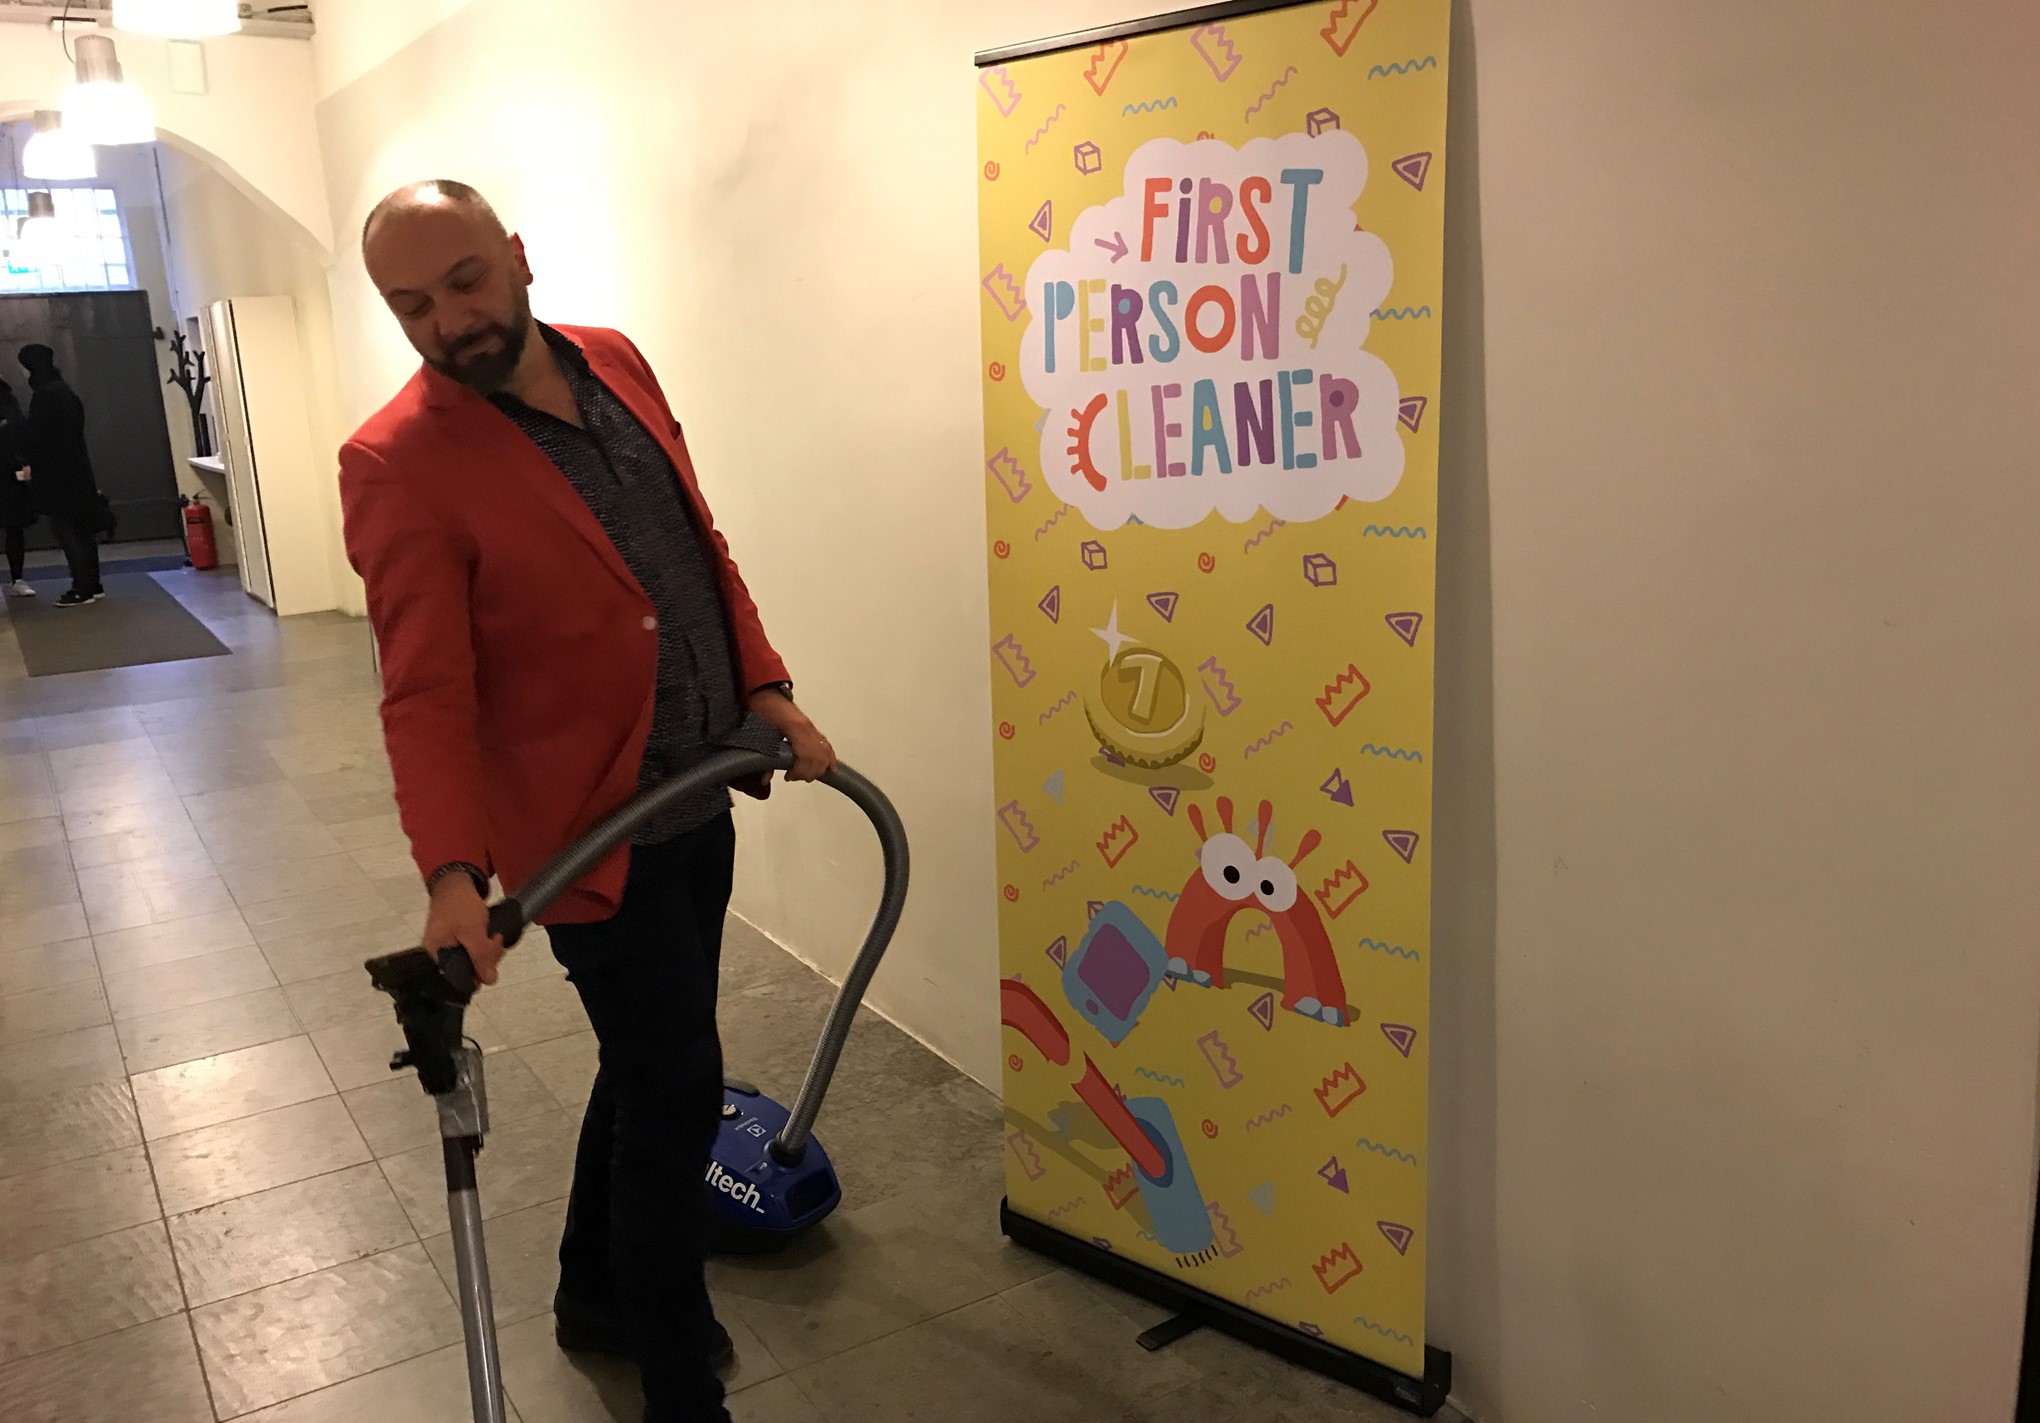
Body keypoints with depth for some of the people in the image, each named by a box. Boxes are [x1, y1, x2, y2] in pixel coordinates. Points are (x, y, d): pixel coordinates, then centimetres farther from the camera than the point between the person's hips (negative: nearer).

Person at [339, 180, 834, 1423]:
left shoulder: (615, 363, 3)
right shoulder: (398, 464, -17)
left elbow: (701, 543, 11)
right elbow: (426, 693, -20)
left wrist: (767, 688, 3)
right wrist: (452, 869, -31)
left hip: (700, 798, 7)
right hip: (595, 833, -7)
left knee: (648, 1061, 21)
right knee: (680, 1089, 1)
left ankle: (600, 1295, 45)